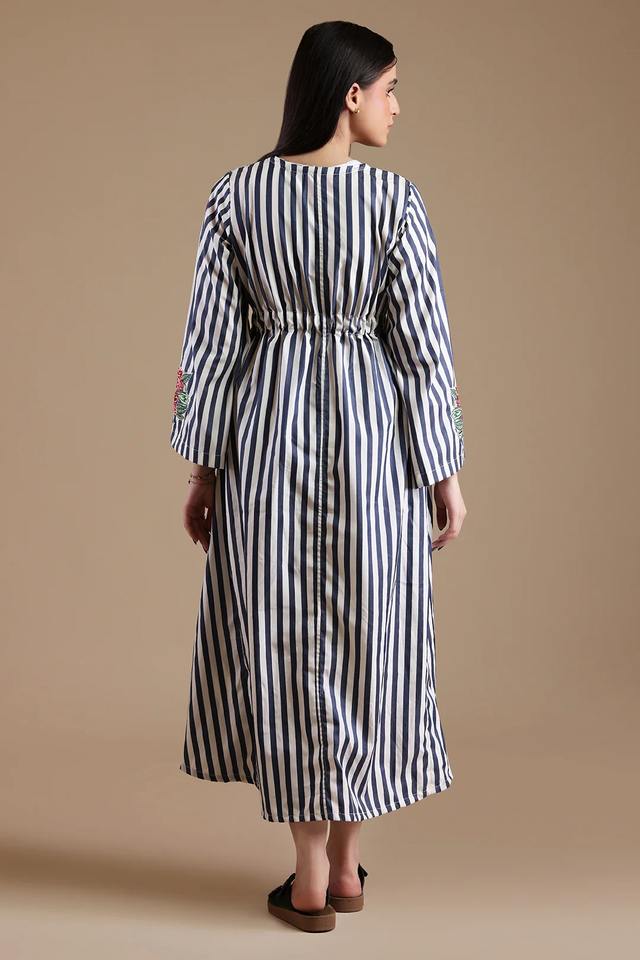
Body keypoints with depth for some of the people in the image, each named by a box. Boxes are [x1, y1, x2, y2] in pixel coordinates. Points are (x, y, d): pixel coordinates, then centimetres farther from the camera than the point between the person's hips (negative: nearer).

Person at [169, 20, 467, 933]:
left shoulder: (236, 193, -2)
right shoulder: (394, 198, -8)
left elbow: (212, 337, -1)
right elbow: (424, 344, -7)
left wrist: (204, 467, 6)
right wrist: (446, 473, 1)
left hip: (268, 433, 1)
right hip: (373, 442, -1)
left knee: (282, 641, 9)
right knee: (366, 638, 13)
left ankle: (310, 876, 16)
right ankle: (347, 865, 25)